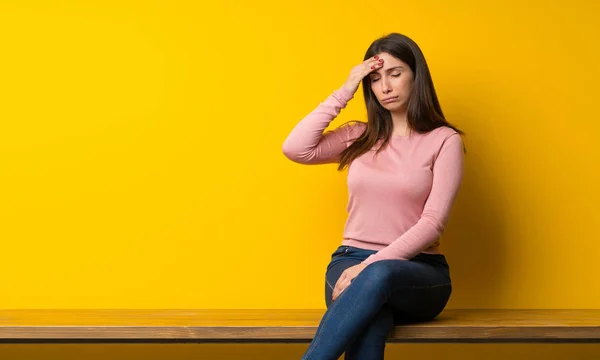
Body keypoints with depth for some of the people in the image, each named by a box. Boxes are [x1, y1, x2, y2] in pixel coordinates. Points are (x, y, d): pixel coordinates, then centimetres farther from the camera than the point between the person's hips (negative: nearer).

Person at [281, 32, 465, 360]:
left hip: (417, 272, -2)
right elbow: (295, 149, -3)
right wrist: (344, 92, 1)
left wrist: (371, 265, -20)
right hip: (352, 260, 2)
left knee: (379, 276, -40)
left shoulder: (444, 140, 1)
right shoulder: (359, 136, 14)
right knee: (370, 322, -36)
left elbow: (432, 222, -9)